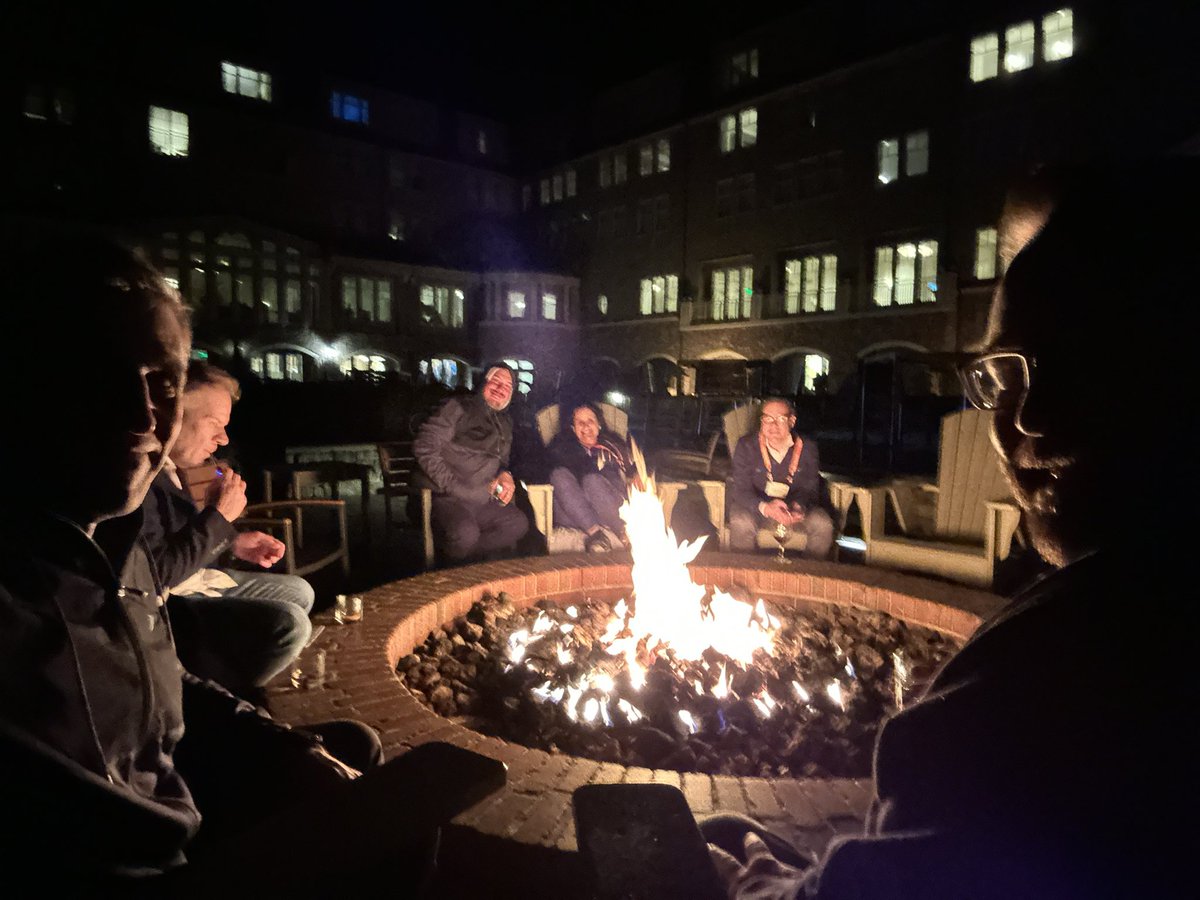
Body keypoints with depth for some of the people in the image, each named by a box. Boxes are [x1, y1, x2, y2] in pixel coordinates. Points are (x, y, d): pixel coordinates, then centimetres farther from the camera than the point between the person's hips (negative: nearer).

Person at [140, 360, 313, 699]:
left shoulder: (164, 464, 8)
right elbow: (156, 572, -27)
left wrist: (232, 542, 8)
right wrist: (218, 516, -19)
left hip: (193, 580, 11)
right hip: (163, 604, -11)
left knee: (298, 592, 17)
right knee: (288, 624, -23)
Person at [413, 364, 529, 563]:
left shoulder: (505, 423, 19)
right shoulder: (459, 407, -2)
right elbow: (425, 447, -11)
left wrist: (505, 475, 3)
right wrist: (453, 487, -16)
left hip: (483, 500, 7)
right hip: (451, 499, -7)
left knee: (519, 524, -16)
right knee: (465, 533, -34)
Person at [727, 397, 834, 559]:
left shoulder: (808, 447, -6)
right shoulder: (746, 446, -13)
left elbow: (810, 488, -4)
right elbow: (742, 489, -17)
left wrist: (798, 507, -30)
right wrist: (765, 507, -39)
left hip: (796, 506, 2)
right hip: (757, 506, -2)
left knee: (823, 524, -22)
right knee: (741, 524, -33)